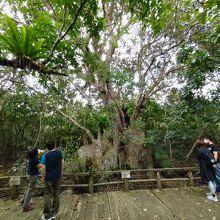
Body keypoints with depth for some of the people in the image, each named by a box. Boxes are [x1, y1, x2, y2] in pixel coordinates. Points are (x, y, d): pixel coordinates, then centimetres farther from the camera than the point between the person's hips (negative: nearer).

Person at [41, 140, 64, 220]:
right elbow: (62, 162, 2)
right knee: (56, 194, 16)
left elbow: (43, 167, -18)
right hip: (58, 176, 3)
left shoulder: (45, 155, -17)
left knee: (48, 195, 12)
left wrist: (43, 176, -2)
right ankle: (54, 213, 30)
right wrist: (61, 171, 17)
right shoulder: (59, 152, -8)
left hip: (49, 178, -3)